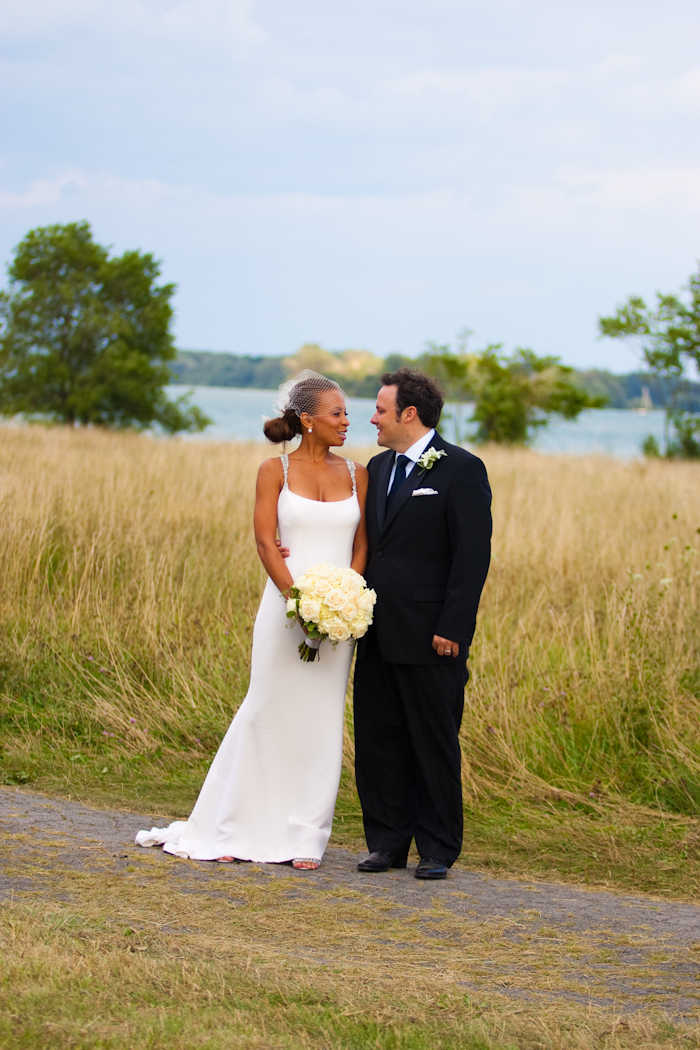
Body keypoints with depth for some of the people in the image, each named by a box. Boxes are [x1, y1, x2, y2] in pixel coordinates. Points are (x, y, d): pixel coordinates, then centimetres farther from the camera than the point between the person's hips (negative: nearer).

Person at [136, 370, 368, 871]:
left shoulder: (356, 474, 9)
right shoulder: (275, 471, 0)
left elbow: (362, 545, 7)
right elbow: (265, 541, -6)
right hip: (286, 603, -3)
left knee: (321, 721, 3)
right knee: (268, 712, 0)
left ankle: (304, 838, 9)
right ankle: (235, 829, 11)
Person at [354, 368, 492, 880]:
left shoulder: (461, 469, -8)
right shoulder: (379, 467, 14)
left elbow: (473, 554, -12)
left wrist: (452, 627, -16)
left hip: (431, 637, -7)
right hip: (379, 634, 7)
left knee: (434, 743, 2)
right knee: (376, 740, 8)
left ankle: (438, 848, 11)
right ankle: (387, 842, 18)